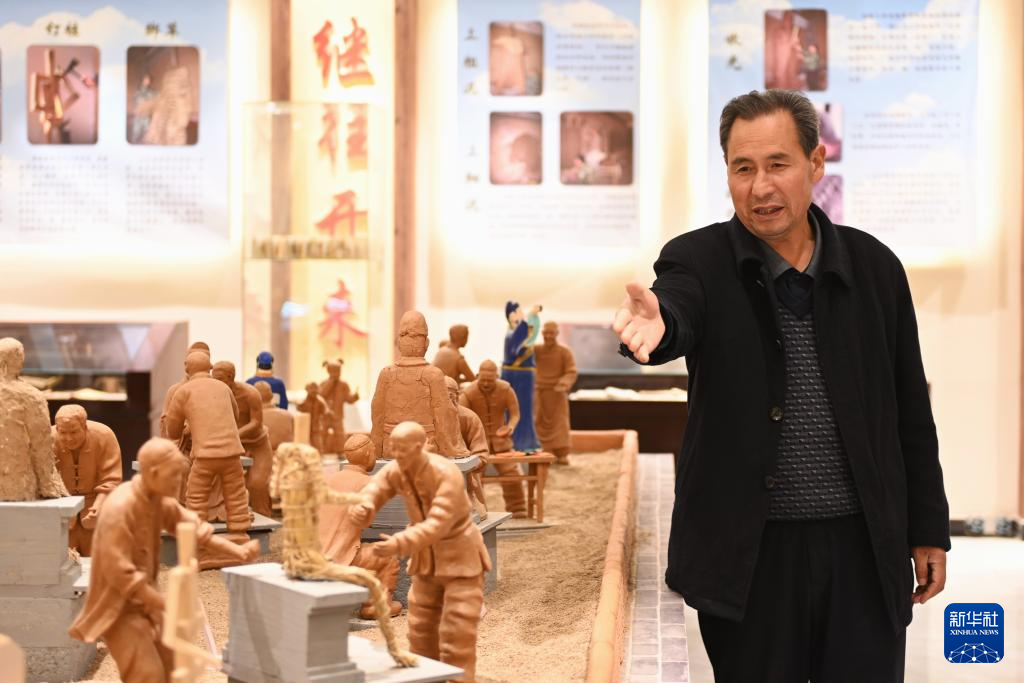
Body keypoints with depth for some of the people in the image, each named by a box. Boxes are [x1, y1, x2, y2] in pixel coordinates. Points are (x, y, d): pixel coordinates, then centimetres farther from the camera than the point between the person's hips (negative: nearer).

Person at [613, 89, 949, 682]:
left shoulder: (874, 267, 2)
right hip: (750, 550, -2)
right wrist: (654, 323, -52)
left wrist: (929, 529, 9)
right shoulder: (700, 261, -4)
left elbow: (911, 411, 8)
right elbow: (676, 310, -28)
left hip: (866, 548, 2)